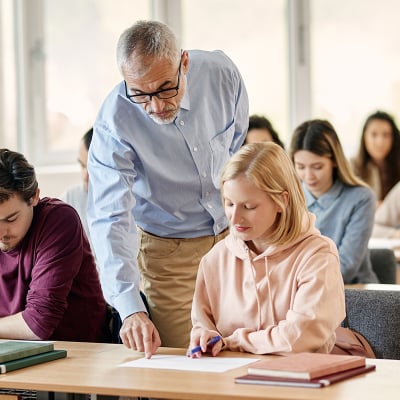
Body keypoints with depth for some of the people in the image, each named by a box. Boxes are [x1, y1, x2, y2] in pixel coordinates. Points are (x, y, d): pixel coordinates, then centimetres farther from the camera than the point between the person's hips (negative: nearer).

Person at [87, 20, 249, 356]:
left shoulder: (221, 73, -17)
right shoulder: (114, 122, -26)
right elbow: (110, 218, -31)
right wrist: (130, 309, -41)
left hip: (233, 233, 3)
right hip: (167, 251, -3)